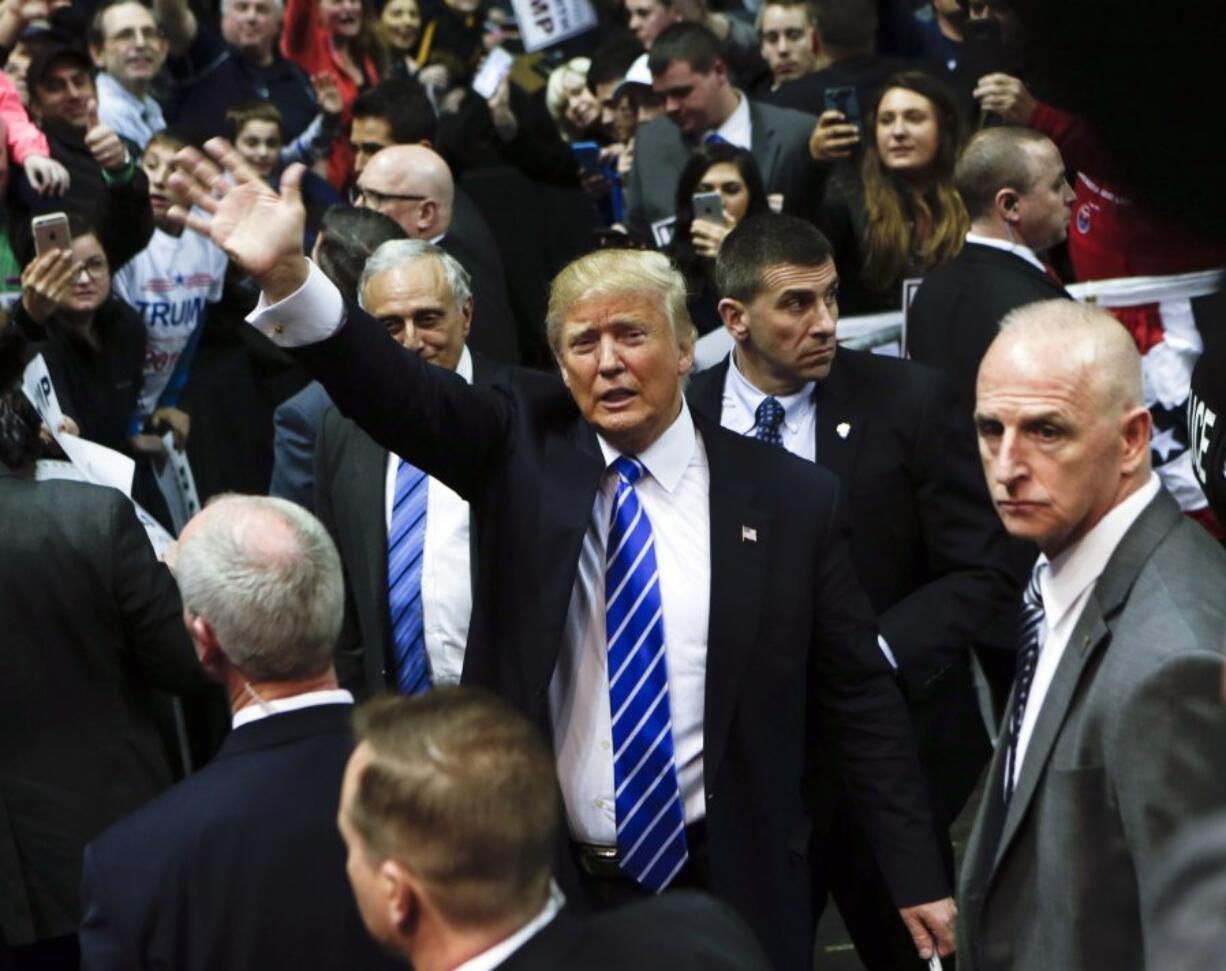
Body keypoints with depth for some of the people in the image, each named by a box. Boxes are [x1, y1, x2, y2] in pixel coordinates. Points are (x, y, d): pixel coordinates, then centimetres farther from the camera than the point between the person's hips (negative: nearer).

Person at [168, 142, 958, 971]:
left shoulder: (790, 499, 0)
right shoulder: (523, 451, 2)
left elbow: (862, 696, 3)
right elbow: (403, 395, -14)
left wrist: (916, 876, 0)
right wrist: (286, 278, -31)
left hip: (722, 891, 0)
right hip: (539, 879, 1)